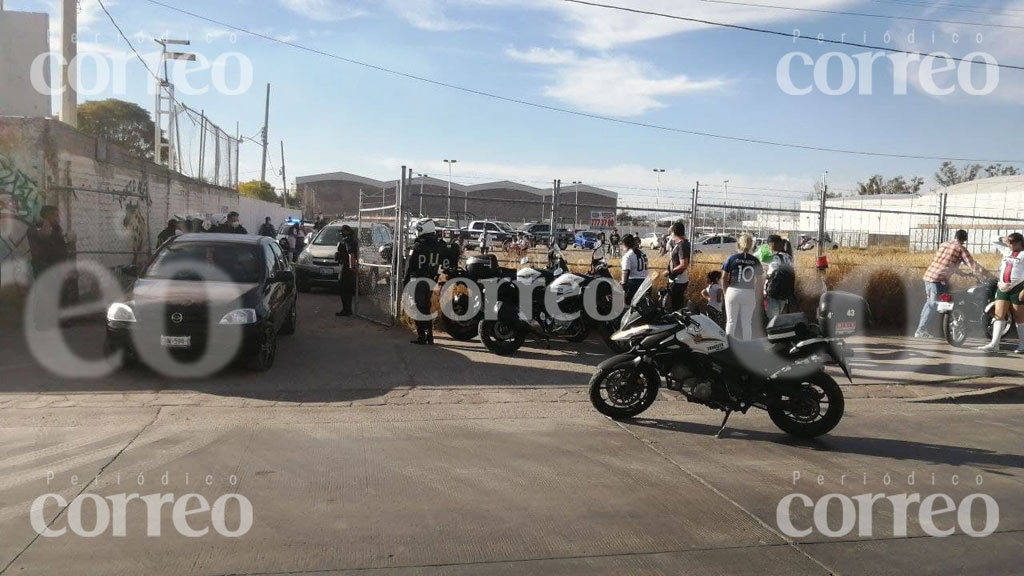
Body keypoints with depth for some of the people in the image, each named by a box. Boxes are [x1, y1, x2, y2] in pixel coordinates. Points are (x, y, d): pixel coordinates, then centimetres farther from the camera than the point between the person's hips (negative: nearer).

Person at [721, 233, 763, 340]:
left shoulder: (732, 258, -5)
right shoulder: (755, 261, 0)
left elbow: (724, 277, -3)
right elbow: (759, 281, 3)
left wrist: (725, 291, 8)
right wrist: (758, 296, 12)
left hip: (733, 292, -1)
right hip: (749, 294, 1)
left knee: (731, 321, 8)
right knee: (747, 323, 10)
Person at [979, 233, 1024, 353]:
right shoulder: (1007, 251, 16)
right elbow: (994, 241, 28)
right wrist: (1005, 240, 11)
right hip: (1002, 288, 6)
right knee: (999, 315, -2)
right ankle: (994, 344, -7)